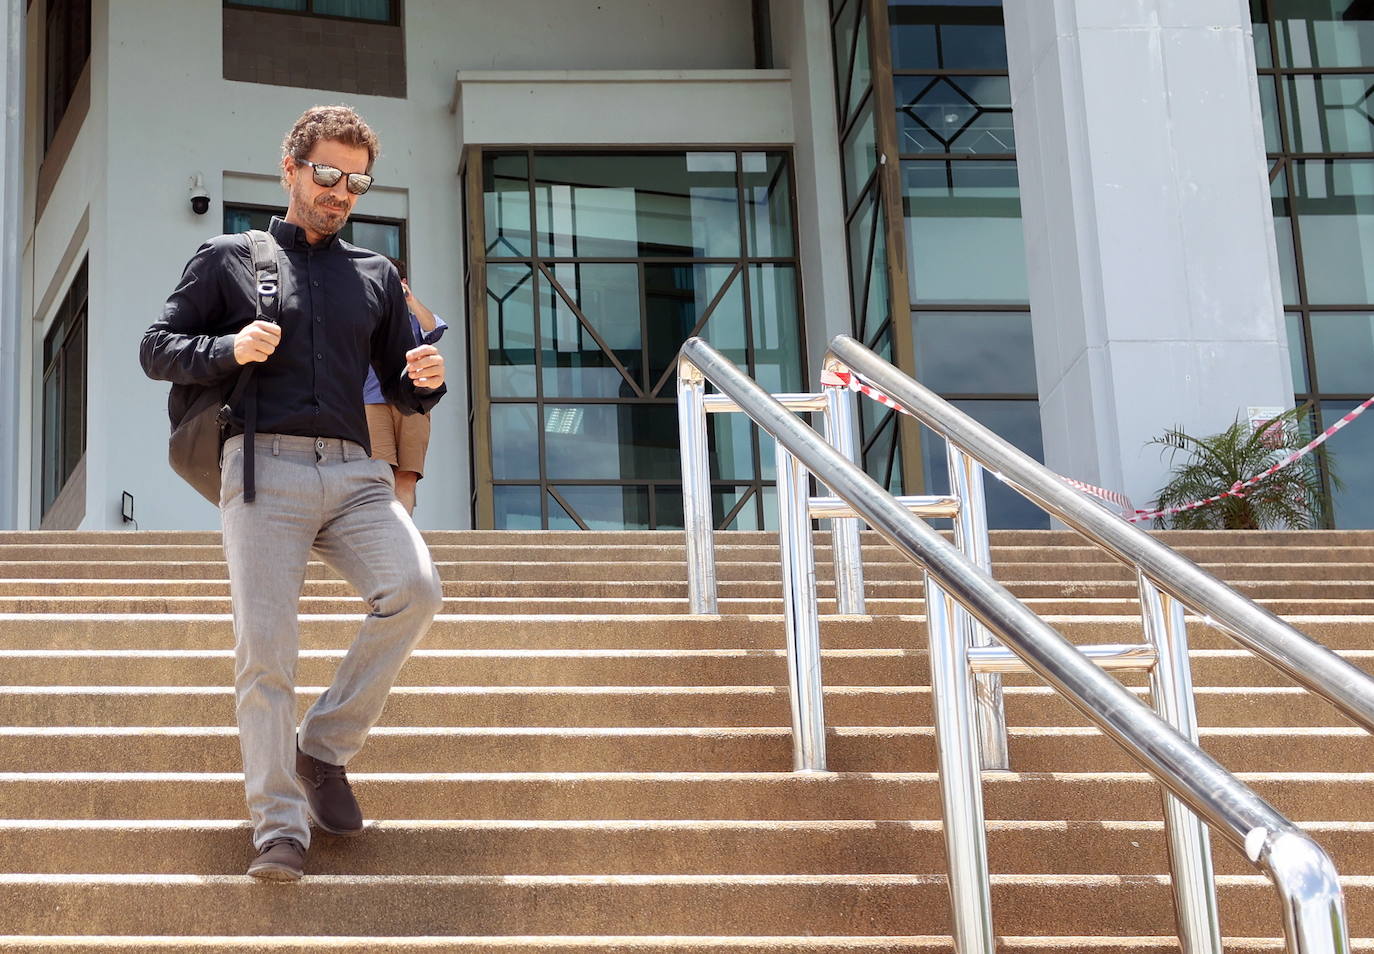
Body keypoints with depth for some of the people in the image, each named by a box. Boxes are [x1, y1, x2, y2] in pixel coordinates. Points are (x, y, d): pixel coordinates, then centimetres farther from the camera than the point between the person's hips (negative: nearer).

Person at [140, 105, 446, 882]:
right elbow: (158, 349, 11)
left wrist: (426, 379, 0)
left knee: (415, 590, -23)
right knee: (265, 644, -13)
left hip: (353, 474, 3)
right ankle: (281, 827, -10)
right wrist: (230, 349, -8)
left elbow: (401, 390, 24)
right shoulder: (228, 258, 15)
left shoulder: (376, 276, 24)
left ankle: (326, 746, -6)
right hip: (264, 468, -3)